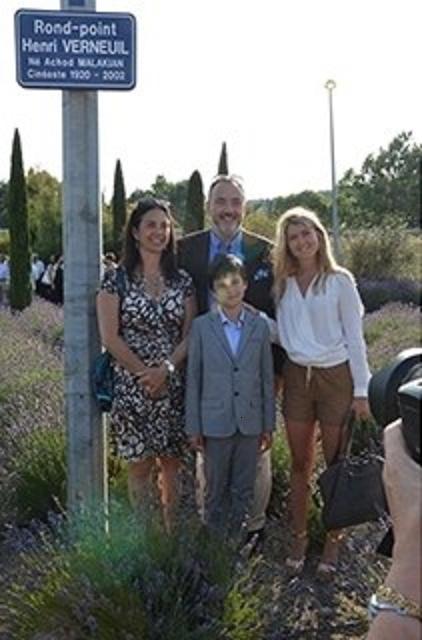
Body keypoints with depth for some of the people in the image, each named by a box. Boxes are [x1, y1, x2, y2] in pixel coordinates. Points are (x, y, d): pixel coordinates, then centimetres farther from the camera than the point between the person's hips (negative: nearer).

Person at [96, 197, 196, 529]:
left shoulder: (182, 280, 6)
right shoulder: (116, 278, -3)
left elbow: (190, 334, 2)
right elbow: (110, 337, -8)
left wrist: (166, 369, -13)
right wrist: (145, 372, -11)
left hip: (175, 386, 3)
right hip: (132, 386, -3)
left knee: (172, 464, 9)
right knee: (140, 465, 5)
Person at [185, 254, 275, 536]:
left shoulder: (260, 326, 2)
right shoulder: (202, 326, -2)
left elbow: (267, 378, 6)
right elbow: (193, 379, 0)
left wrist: (269, 425, 5)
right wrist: (194, 427, -1)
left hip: (250, 423, 1)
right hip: (216, 422, -1)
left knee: (244, 491, 10)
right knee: (217, 491, 9)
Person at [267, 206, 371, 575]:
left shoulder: (339, 281, -4)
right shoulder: (283, 284, 7)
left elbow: (354, 336, -4)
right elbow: (280, 333, 9)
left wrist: (362, 390, -6)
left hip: (335, 377, -3)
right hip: (297, 377, 3)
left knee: (337, 463, 5)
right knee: (300, 464, 9)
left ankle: (333, 541, 17)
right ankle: (299, 538, 20)